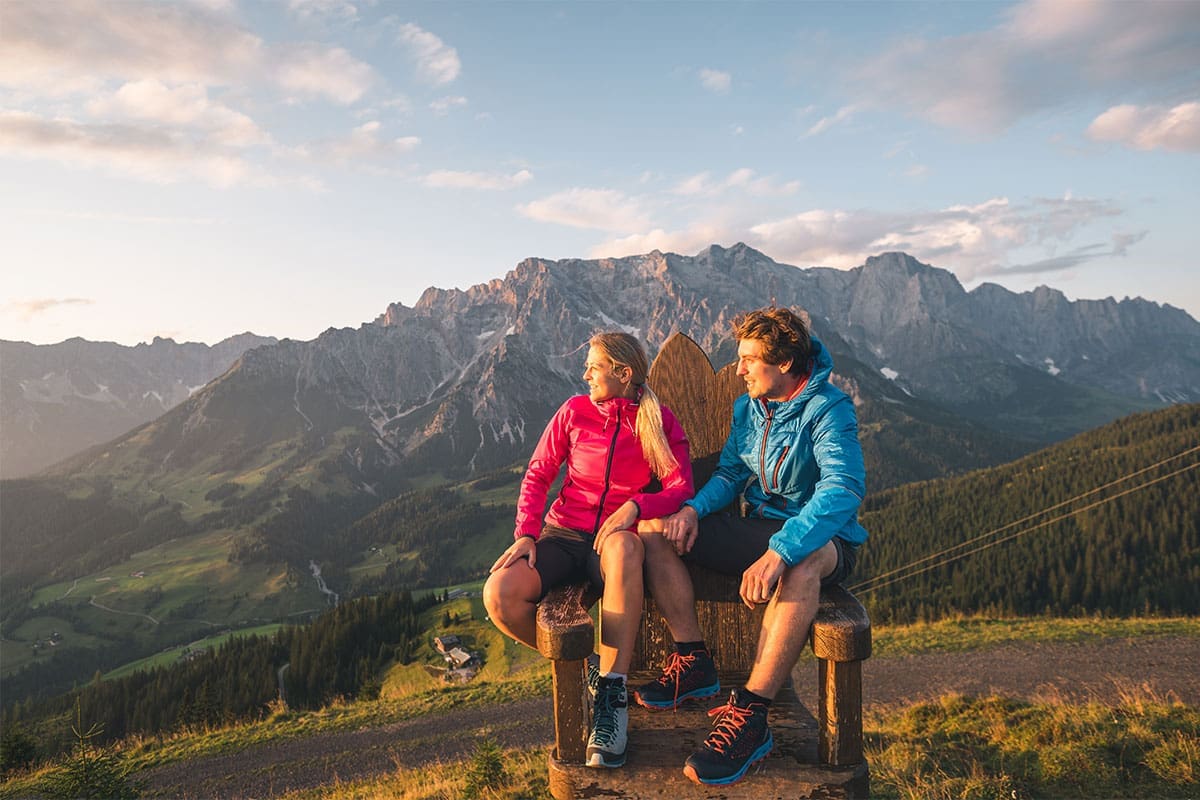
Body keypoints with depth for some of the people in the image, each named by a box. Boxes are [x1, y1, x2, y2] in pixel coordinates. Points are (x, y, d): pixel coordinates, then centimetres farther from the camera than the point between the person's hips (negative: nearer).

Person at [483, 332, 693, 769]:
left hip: (615, 536, -2)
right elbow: (537, 475, 6)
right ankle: (583, 664, 1)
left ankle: (611, 693, -31)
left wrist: (636, 506, -24)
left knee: (623, 548, -42)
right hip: (563, 535, 3)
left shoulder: (659, 421, 3)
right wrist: (526, 533, -8)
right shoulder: (575, 411, 6)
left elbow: (681, 486, -6)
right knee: (499, 596, -27)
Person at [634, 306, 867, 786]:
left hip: (819, 538, -7)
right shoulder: (747, 407, 8)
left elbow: (843, 489, -31)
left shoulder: (828, 409, -16)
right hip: (756, 527, 7)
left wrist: (780, 552, -44)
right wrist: (693, 508, -13)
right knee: (656, 530, -7)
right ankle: (694, 663, -5)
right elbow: (729, 473, 10)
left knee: (802, 562, -43)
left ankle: (749, 715, -37)